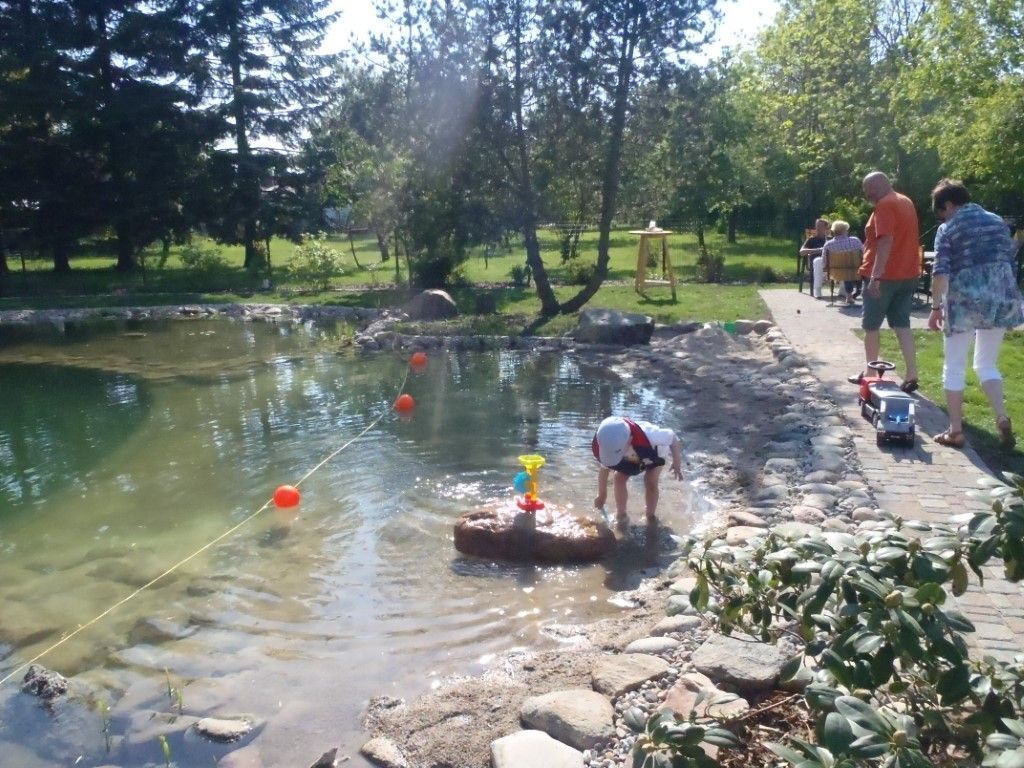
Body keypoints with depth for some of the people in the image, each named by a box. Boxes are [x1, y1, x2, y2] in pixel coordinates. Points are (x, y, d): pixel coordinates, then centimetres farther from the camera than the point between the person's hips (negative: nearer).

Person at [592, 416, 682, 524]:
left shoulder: (648, 436, -51)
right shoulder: (601, 446, -37)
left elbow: (672, 437, -30)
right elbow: (604, 469, -16)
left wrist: (677, 463, -22)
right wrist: (602, 495, -4)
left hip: (655, 451, -3)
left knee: (651, 481, -15)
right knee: (619, 479, -10)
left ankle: (651, 516, 7)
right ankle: (620, 515, 10)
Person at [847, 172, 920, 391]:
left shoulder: (885, 205, -14)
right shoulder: (906, 202, 16)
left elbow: (885, 241, -24)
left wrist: (875, 275, -27)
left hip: (885, 275, -8)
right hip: (908, 274, 8)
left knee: (871, 325, 6)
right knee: (902, 324, 7)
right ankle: (911, 375, 1)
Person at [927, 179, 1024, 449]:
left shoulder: (948, 229, -3)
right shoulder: (998, 222, 14)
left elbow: (941, 272, -13)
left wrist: (936, 307, -9)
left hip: (965, 300, -5)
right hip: (1001, 297, 5)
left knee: (954, 366, 6)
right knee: (986, 363, 17)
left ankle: (955, 431, 6)